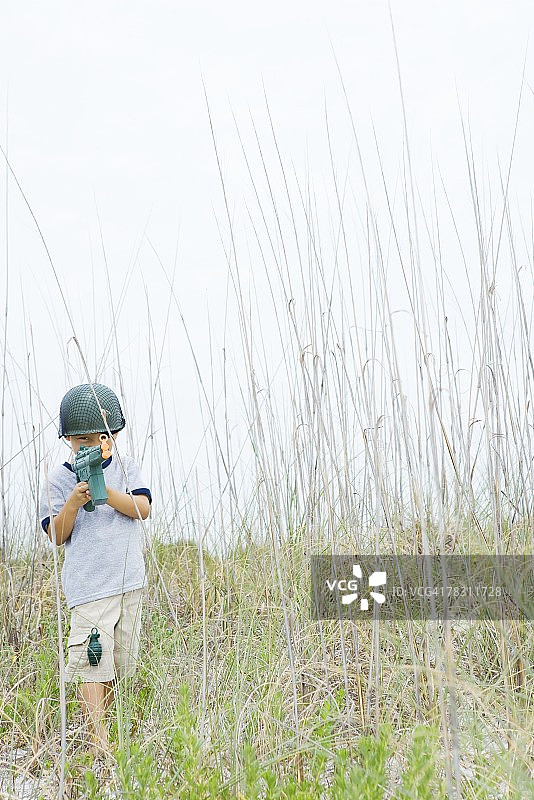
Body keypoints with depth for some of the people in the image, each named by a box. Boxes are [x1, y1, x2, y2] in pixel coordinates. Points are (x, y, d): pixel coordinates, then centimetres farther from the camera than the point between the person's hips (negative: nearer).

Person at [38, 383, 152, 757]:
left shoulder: (125, 466, 8)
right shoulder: (59, 479, 1)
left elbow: (143, 508, -5)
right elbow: (56, 535, -2)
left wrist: (106, 492, -19)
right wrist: (74, 503, -19)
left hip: (130, 581, 4)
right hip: (89, 584, -4)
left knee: (118, 661, 12)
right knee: (93, 661, -13)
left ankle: (102, 723, 28)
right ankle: (98, 740, -12)